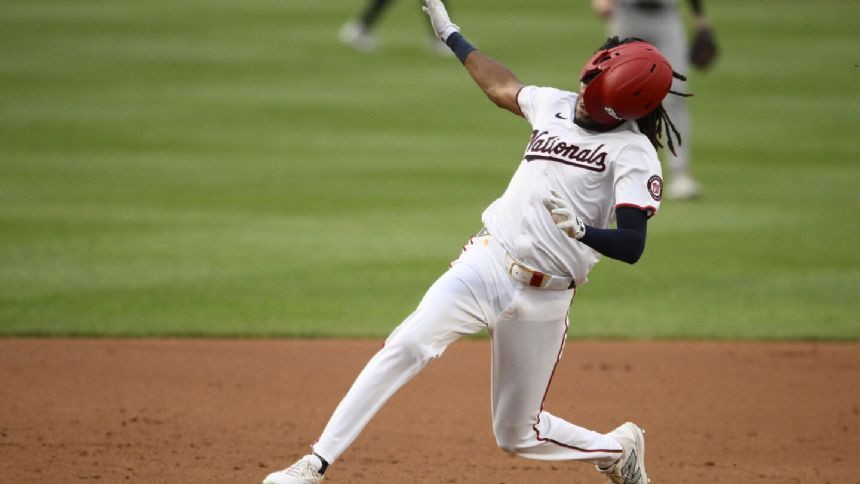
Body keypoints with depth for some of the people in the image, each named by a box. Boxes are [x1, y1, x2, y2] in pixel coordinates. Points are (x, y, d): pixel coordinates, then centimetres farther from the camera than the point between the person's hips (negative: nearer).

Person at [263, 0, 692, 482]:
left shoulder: (635, 153, -9)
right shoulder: (556, 104, 9)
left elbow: (632, 246, -19)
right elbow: (501, 86, 31)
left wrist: (578, 229, -37)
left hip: (543, 298, -4)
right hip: (486, 263, 4)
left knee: (517, 434, 4)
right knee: (407, 346, -21)